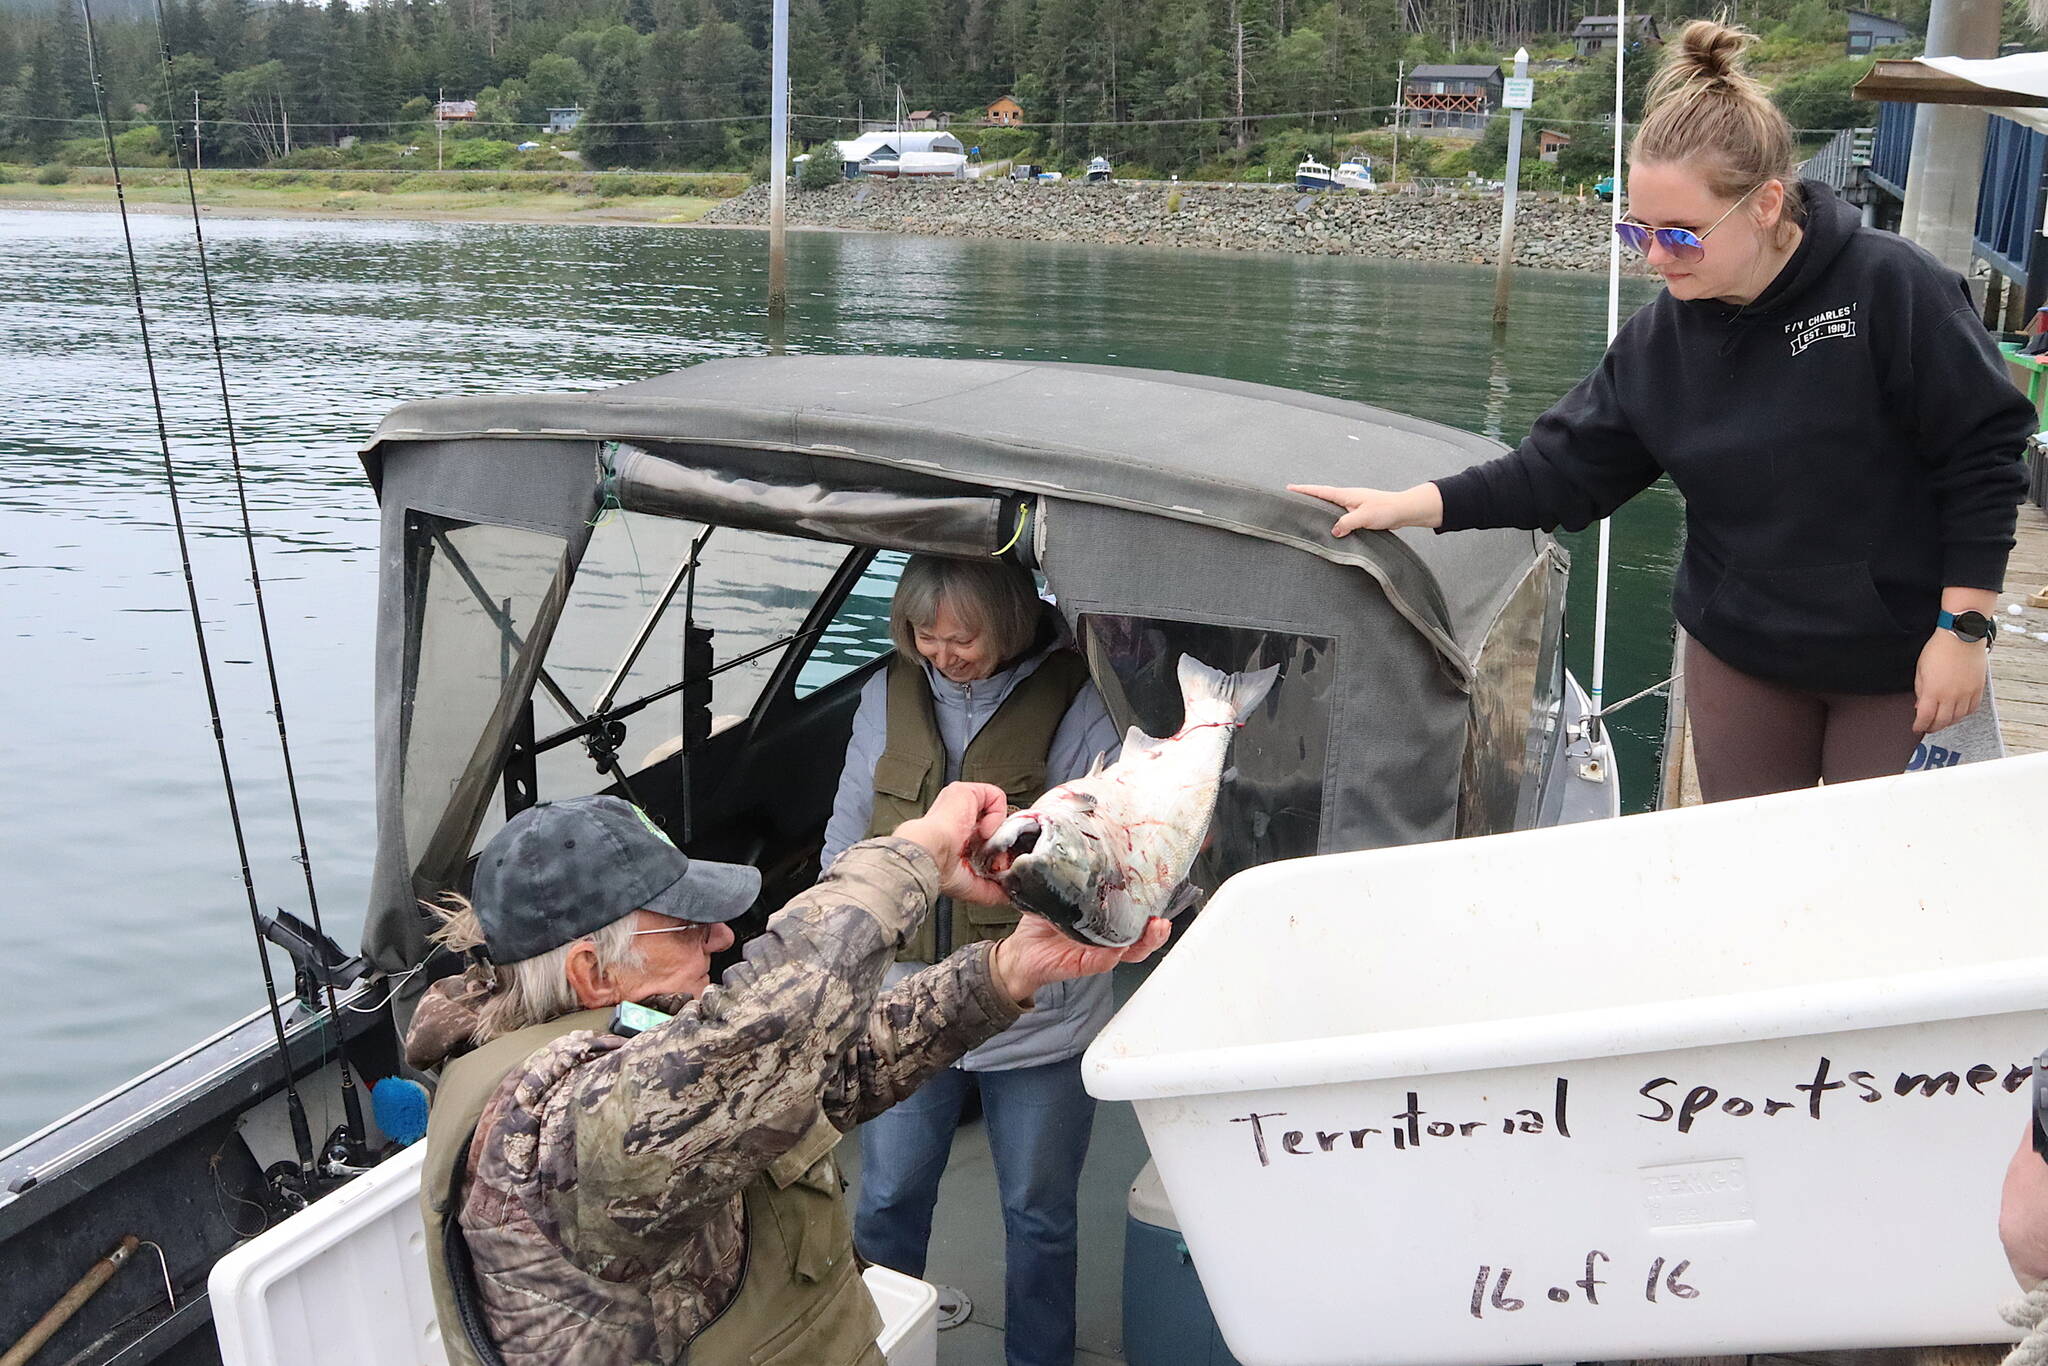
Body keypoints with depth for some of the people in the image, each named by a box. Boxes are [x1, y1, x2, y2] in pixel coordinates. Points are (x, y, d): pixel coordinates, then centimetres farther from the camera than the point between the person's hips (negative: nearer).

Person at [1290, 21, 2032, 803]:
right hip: (1740, 659, 4)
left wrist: (1964, 629, -14)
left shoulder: (1889, 288, -18)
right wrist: (1409, 505, -12)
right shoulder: (1659, 340, -4)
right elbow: (1564, 468, -2)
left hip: (1899, 661, -3)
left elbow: (1983, 453, -14)